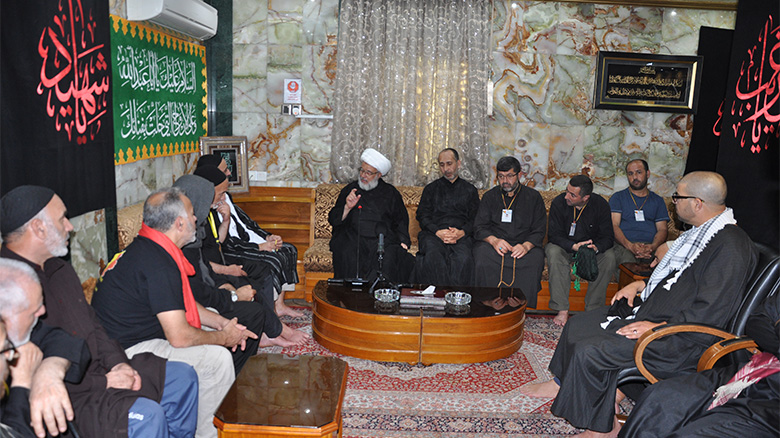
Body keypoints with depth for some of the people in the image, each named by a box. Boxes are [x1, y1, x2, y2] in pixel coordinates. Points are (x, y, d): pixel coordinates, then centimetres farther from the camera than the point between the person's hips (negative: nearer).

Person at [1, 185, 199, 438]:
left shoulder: (58, 268, 11)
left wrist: (118, 362, 1)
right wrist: (102, 382, -18)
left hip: (99, 372, 10)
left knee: (183, 376, 8)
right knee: (147, 414, -29)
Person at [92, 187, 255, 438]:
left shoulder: (146, 248, 8)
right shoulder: (158, 264, -25)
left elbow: (183, 304, 19)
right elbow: (180, 337, -24)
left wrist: (223, 323, 8)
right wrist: (225, 337, -7)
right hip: (127, 353, -11)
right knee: (219, 358, -16)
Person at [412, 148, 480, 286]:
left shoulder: (470, 190, 22)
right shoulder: (431, 189, 23)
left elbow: (475, 219, 12)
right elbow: (422, 216, 11)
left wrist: (461, 232, -10)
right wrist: (437, 232, -8)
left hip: (461, 236, 0)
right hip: (433, 233, 1)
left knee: (463, 258, -36)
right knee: (433, 256, -35)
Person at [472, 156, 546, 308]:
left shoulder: (533, 197, 10)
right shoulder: (489, 196, 14)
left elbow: (539, 231, 5)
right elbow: (479, 228, 7)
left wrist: (526, 246, -16)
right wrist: (494, 240, -15)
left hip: (523, 245, 0)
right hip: (493, 243, 1)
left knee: (535, 259, -34)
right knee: (483, 259, -34)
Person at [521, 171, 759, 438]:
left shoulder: (731, 247, -21)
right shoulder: (701, 233, 10)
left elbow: (711, 313, -26)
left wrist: (658, 327, -25)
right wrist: (639, 285, 13)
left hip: (681, 339, -10)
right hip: (651, 312, 10)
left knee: (589, 351, -19)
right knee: (578, 325, 10)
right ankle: (562, 383, 29)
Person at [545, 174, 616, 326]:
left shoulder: (601, 205, -12)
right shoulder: (558, 203, -16)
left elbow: (607, 237, -13)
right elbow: (554, 235, -18)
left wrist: (596, 247, -36)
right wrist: (574, 246, -36)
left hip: (592, 247, 1)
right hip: (564, 246, -1)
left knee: (609, 257, -29)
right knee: (554, 253, -35)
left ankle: (594, 309, -20)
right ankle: (562, 310, -32)